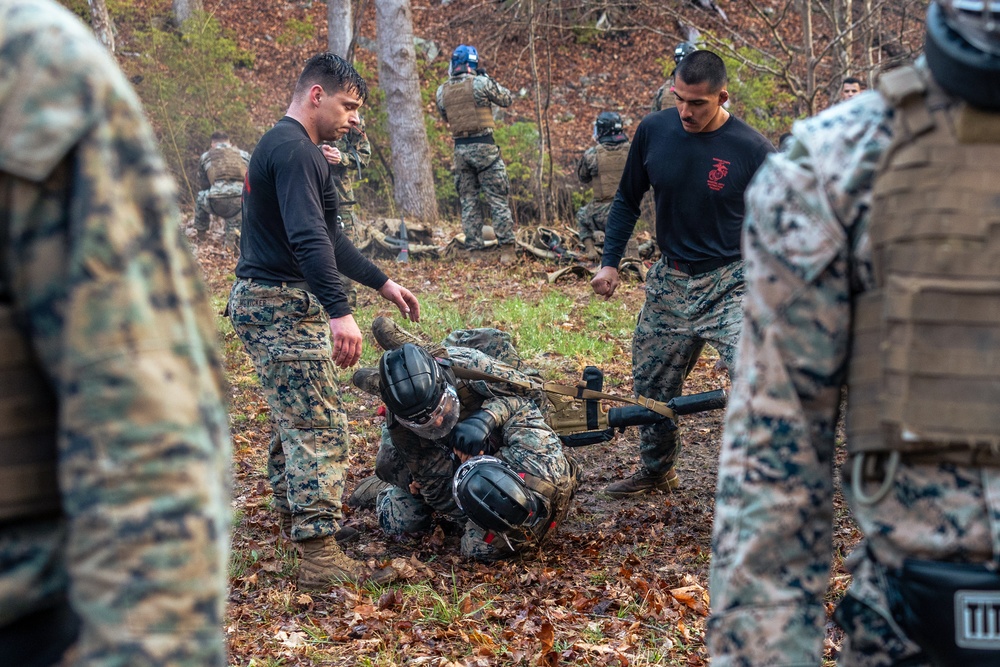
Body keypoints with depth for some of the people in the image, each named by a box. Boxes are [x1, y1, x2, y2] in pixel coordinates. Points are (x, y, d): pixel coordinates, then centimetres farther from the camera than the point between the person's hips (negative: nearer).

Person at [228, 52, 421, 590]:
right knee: (320, 426, -11)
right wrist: (340, 311, -38)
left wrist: (382, 283, 21)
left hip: (261, 300, 11)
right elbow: (308, 238, -30)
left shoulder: (279, 144, 18)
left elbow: (327, 235, 23)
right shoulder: (295, 150, -16)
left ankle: (294, 513, 35)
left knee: (291, 415, 21)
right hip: (283, 305, -11)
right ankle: (320, 555, -13)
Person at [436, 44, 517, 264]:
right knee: (497, 199, 1)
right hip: (483, 146, -4)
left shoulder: (442, 91, 4)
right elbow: (506, 99, 3)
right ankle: (506, 250, -3)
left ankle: (476, 250, 8)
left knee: (468, 201, 10)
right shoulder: (480, 82, -9)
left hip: (460, 148, 4)